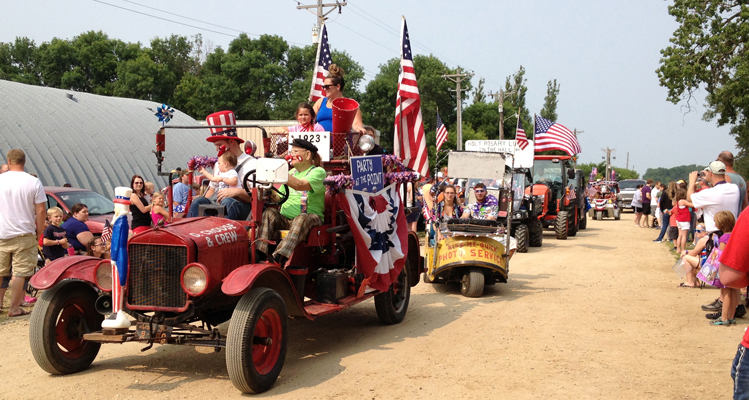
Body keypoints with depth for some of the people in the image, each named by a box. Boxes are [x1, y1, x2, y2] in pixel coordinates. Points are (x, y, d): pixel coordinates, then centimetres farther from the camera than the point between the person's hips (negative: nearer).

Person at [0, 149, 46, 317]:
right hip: (24, 234, -2)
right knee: (20, 272, 2)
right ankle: (14, 308, 3)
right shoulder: (34, 182, -6)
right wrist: (39, 232, 3)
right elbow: (41, 211, -6)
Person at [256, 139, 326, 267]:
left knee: (302, 218, -38)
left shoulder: (318, 172, 0)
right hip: (285, 219, 6)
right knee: (269, 212, -22)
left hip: (311, 217, -6)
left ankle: (279, 257, -52)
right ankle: (260, 253, -37)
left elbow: (300, 185, -21)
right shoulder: (291, 173, 24)